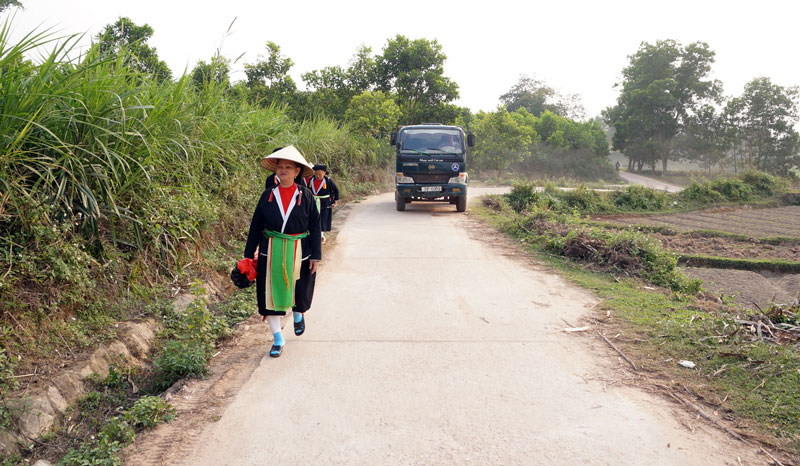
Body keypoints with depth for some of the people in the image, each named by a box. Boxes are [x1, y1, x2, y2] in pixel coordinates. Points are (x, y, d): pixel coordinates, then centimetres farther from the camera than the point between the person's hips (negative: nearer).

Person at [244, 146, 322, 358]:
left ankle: (298, 315, 46)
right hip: (271, 253, 1)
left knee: (298, 290, 10)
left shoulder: (306, 196, -4)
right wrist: (248, 255, 4)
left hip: (298, 253, -1)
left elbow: (315, 227, -1)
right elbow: (255, 226, 5)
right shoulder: (268, 195, 0)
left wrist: (316, 256, -5)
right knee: (270, 293, 3)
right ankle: (278, 339, 17)